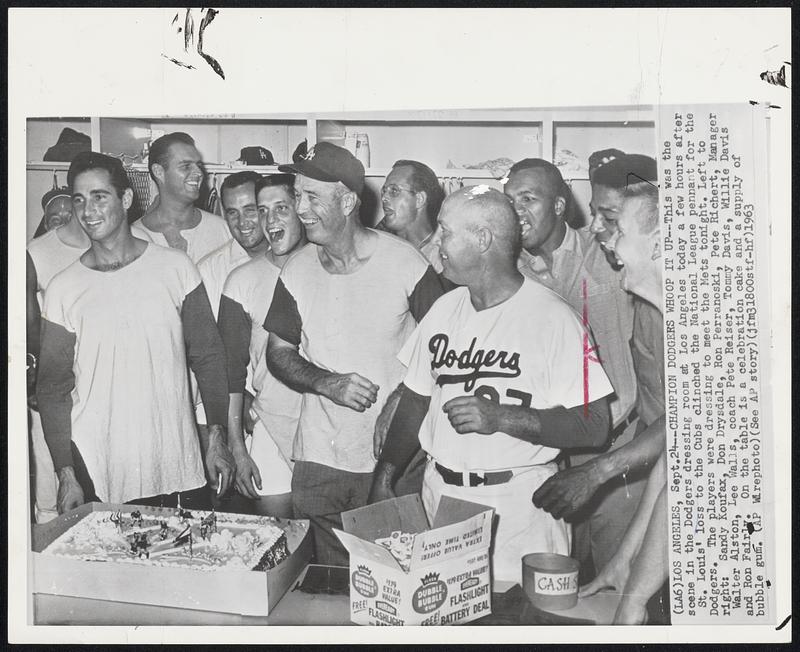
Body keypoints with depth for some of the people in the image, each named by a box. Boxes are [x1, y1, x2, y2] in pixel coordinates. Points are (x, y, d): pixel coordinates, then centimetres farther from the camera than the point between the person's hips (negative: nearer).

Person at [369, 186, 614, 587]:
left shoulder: (552, 318, -12)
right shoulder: (445, 308, 7)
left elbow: (594, 427, -14)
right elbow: (415, 399, 12)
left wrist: (500, 418, -22)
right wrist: (383, 480, 7)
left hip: (518, 507, -5)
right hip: (438, 494, 5)